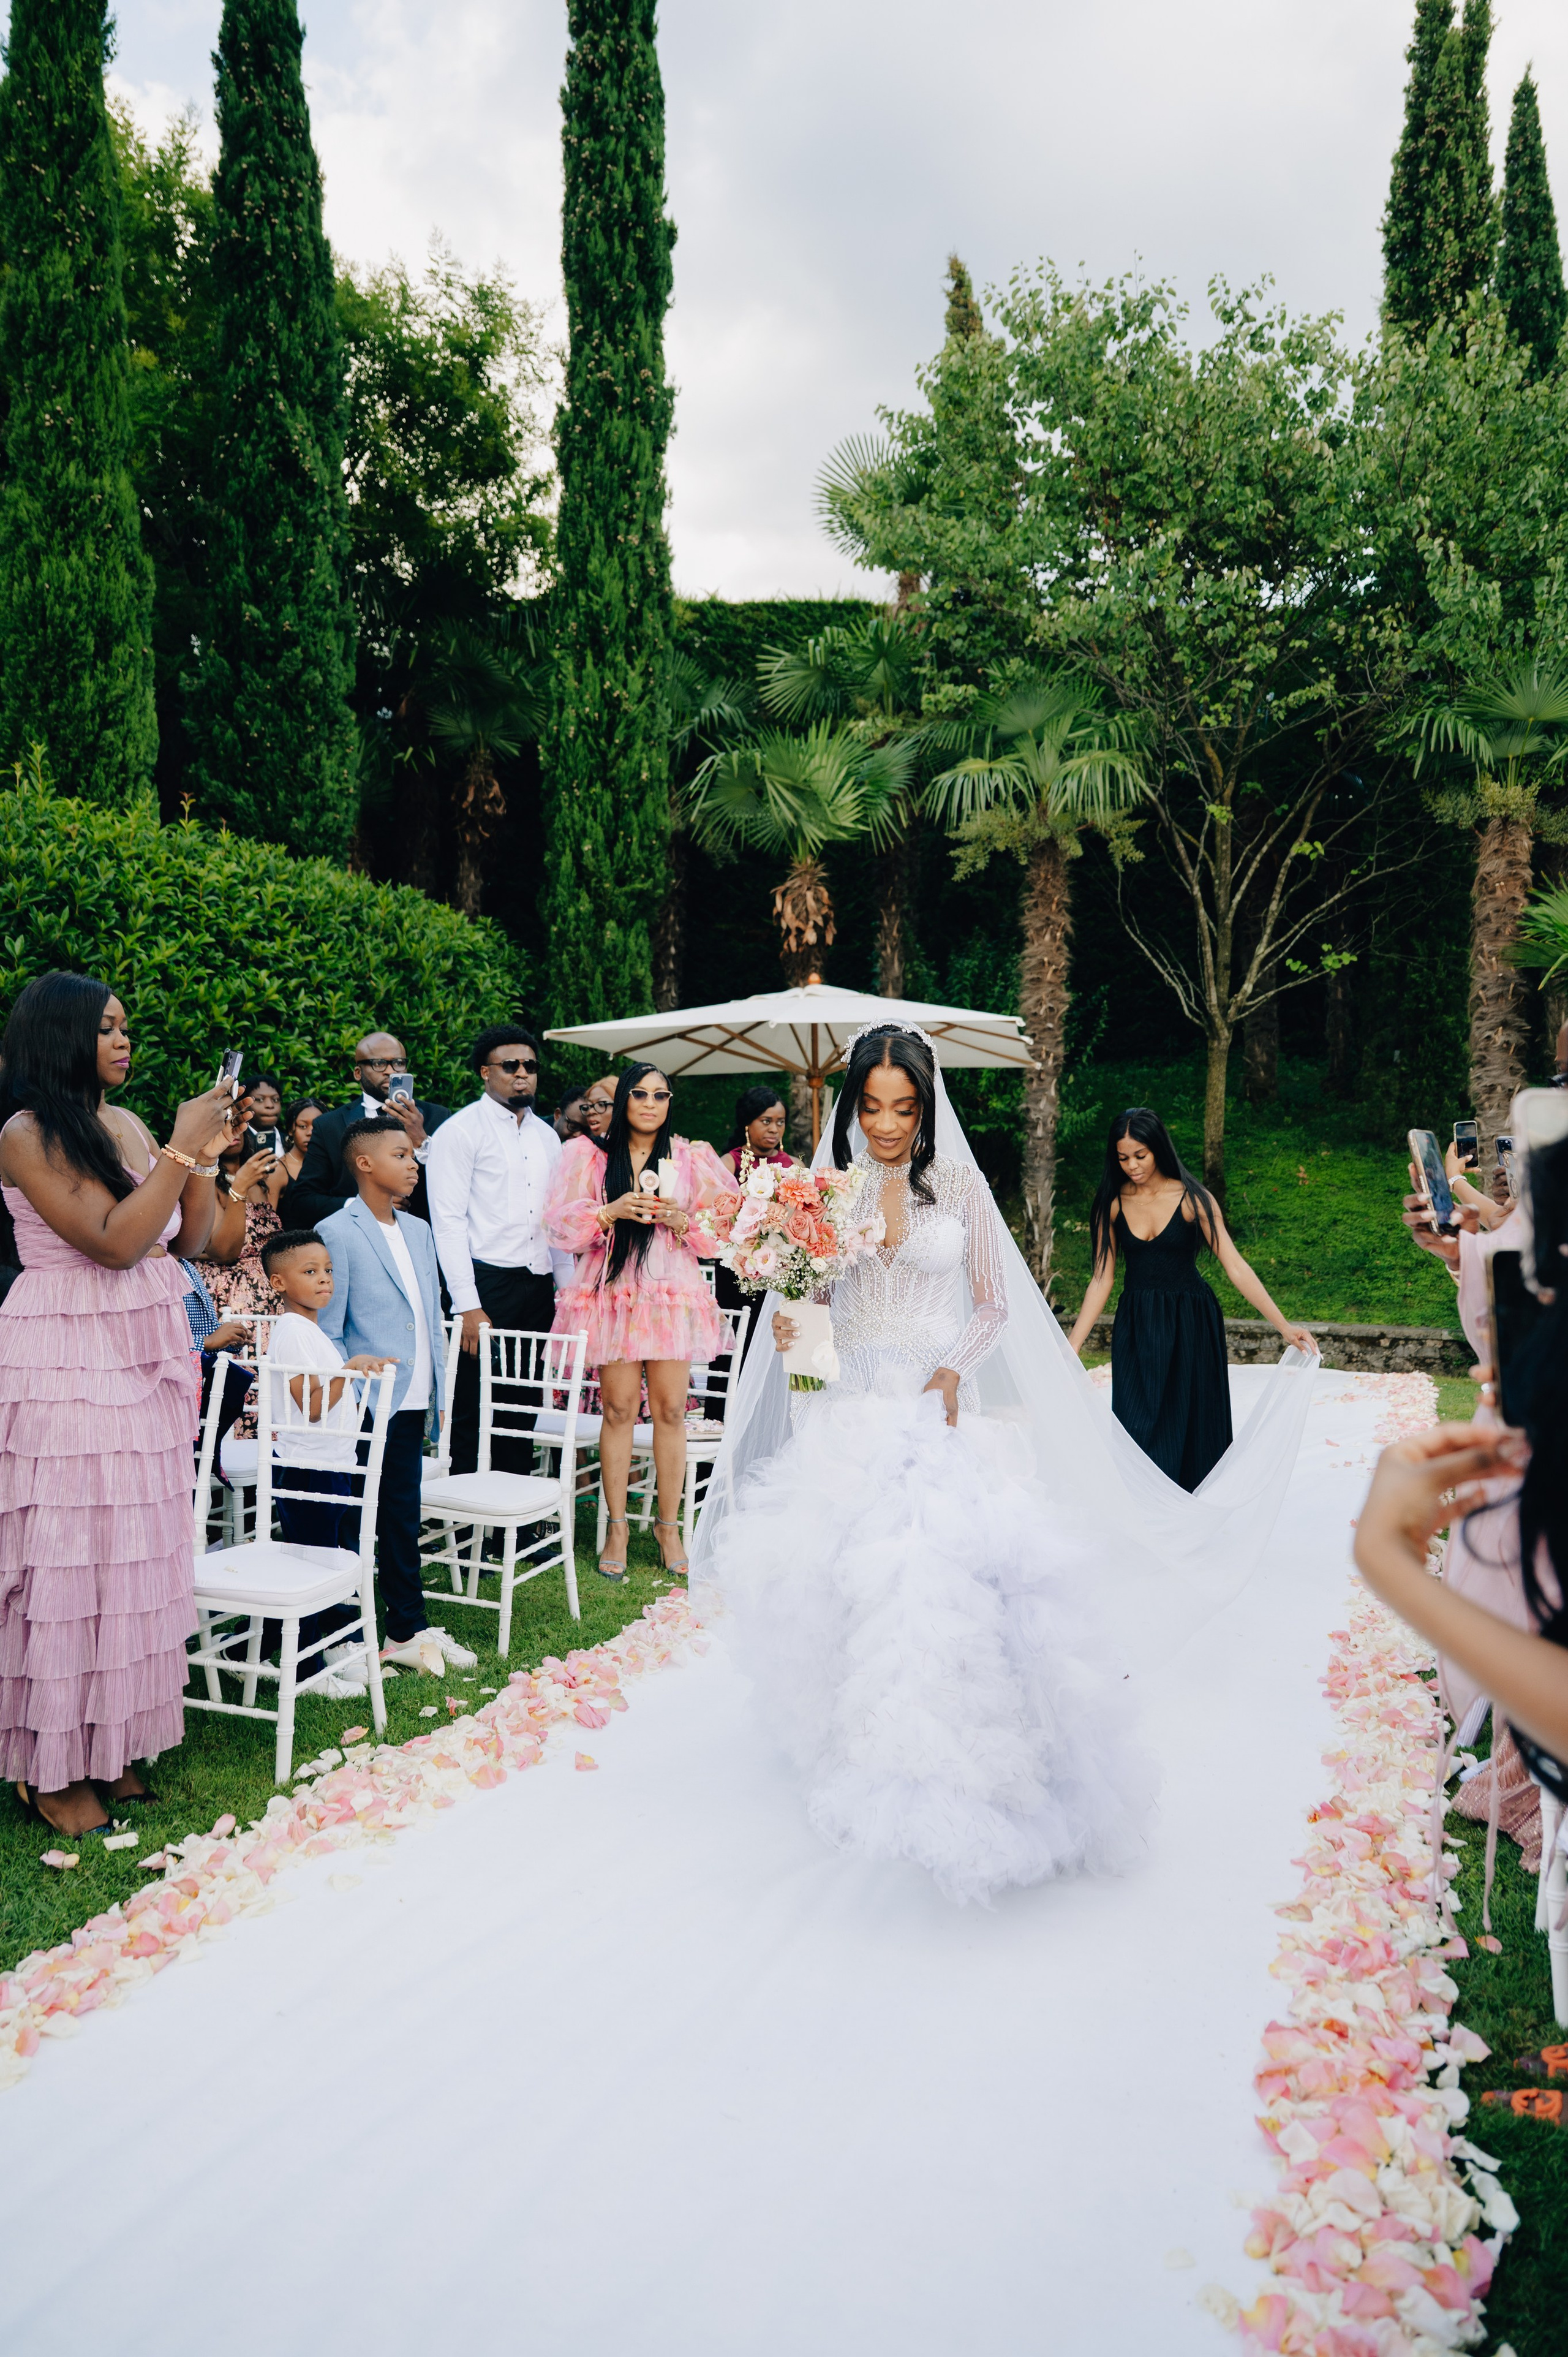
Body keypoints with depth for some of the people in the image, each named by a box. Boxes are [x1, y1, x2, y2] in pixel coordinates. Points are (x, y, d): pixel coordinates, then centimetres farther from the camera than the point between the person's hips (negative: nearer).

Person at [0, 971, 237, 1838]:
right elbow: (113, 1242, -18)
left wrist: (205, 1153, 1)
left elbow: (190, 1240, 13)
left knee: (136, 1545, 10)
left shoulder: (129, 1126, 11)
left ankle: (110, 1744, 22)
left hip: (147, 1355, 7)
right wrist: (182, 1146, -15)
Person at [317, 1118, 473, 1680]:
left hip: (411, 1402, 7)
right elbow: (325, 1329, -9)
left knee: (403, 1517, 13)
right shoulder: (337, 1233, -9)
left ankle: (409, 1630, 21)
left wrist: (440, 1394, 13)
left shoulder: (419, 1231, 13)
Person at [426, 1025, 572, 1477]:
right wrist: (468, 1306, -16)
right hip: (486, 1284, -6)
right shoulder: (460, 1131, -3)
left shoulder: (546, 1136, 17)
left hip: (538, 1287, 6)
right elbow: (448, 1223, -9)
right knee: (474, 1414, -2)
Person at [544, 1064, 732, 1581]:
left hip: (673, 1293, 1)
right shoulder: (589, 1155, 7)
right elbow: (562, 1225, 2)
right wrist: (612, 1212, -13)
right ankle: (617, 1527, 9)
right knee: (619, 1408, -1)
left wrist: (680, 1219, -11)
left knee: (670, 1409, -1)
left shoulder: (691, 1158, 9)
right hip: (612, 1293, -1)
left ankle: (670, 1526, 9)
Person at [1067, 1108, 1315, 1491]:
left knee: (1193, 1426, 4)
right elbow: (1102, 1280, 1)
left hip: (1190, 1324, -2)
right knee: (1139, 1430, -2)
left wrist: (1284, 1326, -18)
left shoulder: (1192, 1199, -8)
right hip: (1136, 1327, 2)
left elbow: (1235, 1267, -11)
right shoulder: (1112, 1204, -1)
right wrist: (1071, 1347, -4)